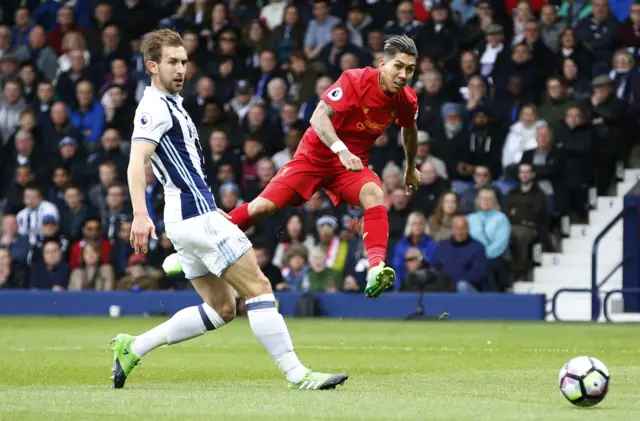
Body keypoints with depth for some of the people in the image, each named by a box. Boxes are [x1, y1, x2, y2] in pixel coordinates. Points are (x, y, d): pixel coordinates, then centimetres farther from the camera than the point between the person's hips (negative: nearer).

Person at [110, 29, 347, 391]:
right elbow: (137, 163, -24)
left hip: (190, 218, 10)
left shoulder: (170, 104, 21)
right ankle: (297, 374, -11)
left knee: (221, 309, 12)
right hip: (197, 216, -10)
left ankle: (132, 348, 12)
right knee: (259, 288, -9)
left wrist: (211, 209, 31)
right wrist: (140, 214, -36)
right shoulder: (155, 107, -10)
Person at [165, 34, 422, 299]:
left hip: (352, 163, 3)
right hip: (315, 155, -3)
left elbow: (409, 130, 17)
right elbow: (319, 116, -33)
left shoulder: (407, 100, -7)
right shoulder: (355, 80, -22)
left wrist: (411, 168, 29)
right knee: (263, 206, -10)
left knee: (374, 194, -32)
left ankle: (376, 270, -44)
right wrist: (341, 149, -48)